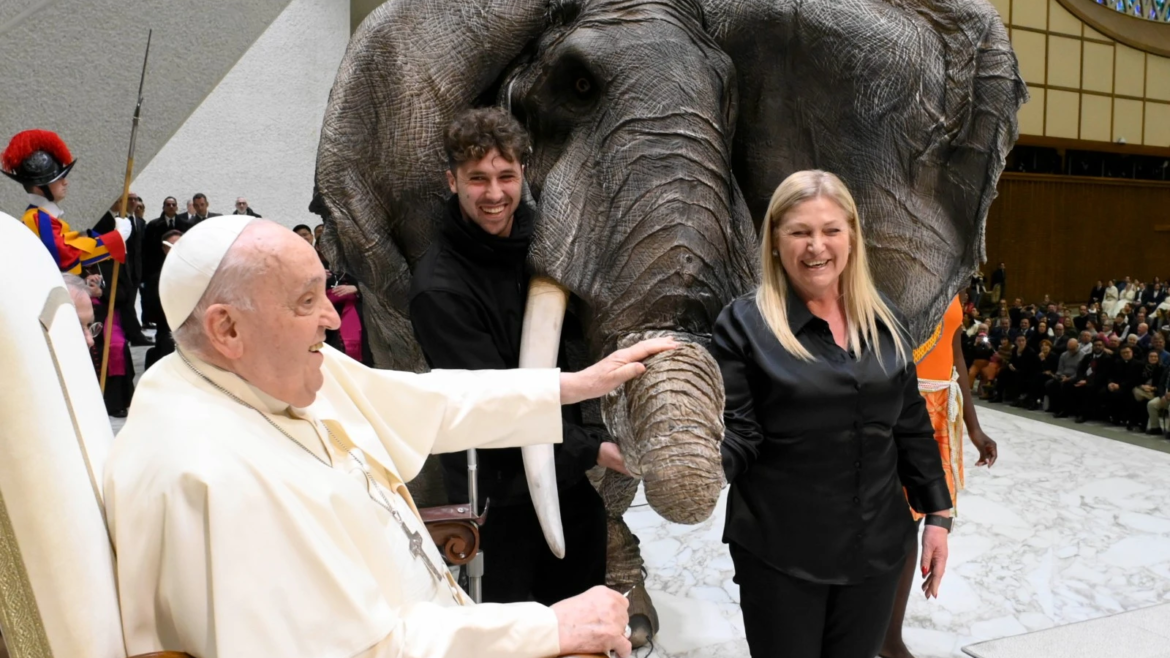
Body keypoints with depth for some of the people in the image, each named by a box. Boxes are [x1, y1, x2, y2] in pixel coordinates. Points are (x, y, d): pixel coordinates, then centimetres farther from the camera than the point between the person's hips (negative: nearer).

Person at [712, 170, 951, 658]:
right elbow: (737, 434, -12)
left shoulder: (883, 320, 6)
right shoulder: (744, 323, -9)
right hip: (779, 551, -4)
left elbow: (912, 427, 11)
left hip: (875, 545, 4)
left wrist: (937, 513, 9)